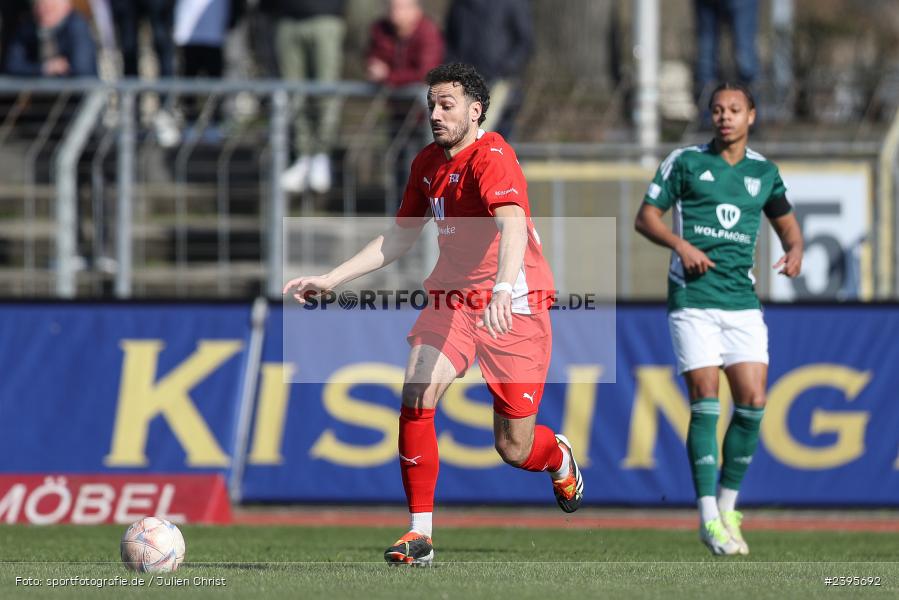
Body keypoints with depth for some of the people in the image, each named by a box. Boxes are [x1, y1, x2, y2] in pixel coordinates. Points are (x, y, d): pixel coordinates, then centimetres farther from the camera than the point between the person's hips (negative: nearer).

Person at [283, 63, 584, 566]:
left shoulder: (492, 157, -18)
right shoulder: (427, 164, 8)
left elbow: (512, 225, -36)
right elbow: (399, 239, 21)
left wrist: (503, 290, -54)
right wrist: (331, 280, 14)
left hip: (514, 305, -6)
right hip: (453, 297, 6)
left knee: (514, 448, -1)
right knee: (416, 398, -19)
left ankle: (560, 459, 38)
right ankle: (421, 533, -11)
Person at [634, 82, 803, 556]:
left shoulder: (763, 171, 12)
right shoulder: (685, 162, 2)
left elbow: (786, 222, 24)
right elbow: (646, 217, 3)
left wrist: (794, 251, 2)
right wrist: (681, 244, -15)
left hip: (742, 300, 3)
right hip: (693, 298, -3)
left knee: (753, 401, -5)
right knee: (705, 400, -11)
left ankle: (728, 506, 12)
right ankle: (709, 519, -5)